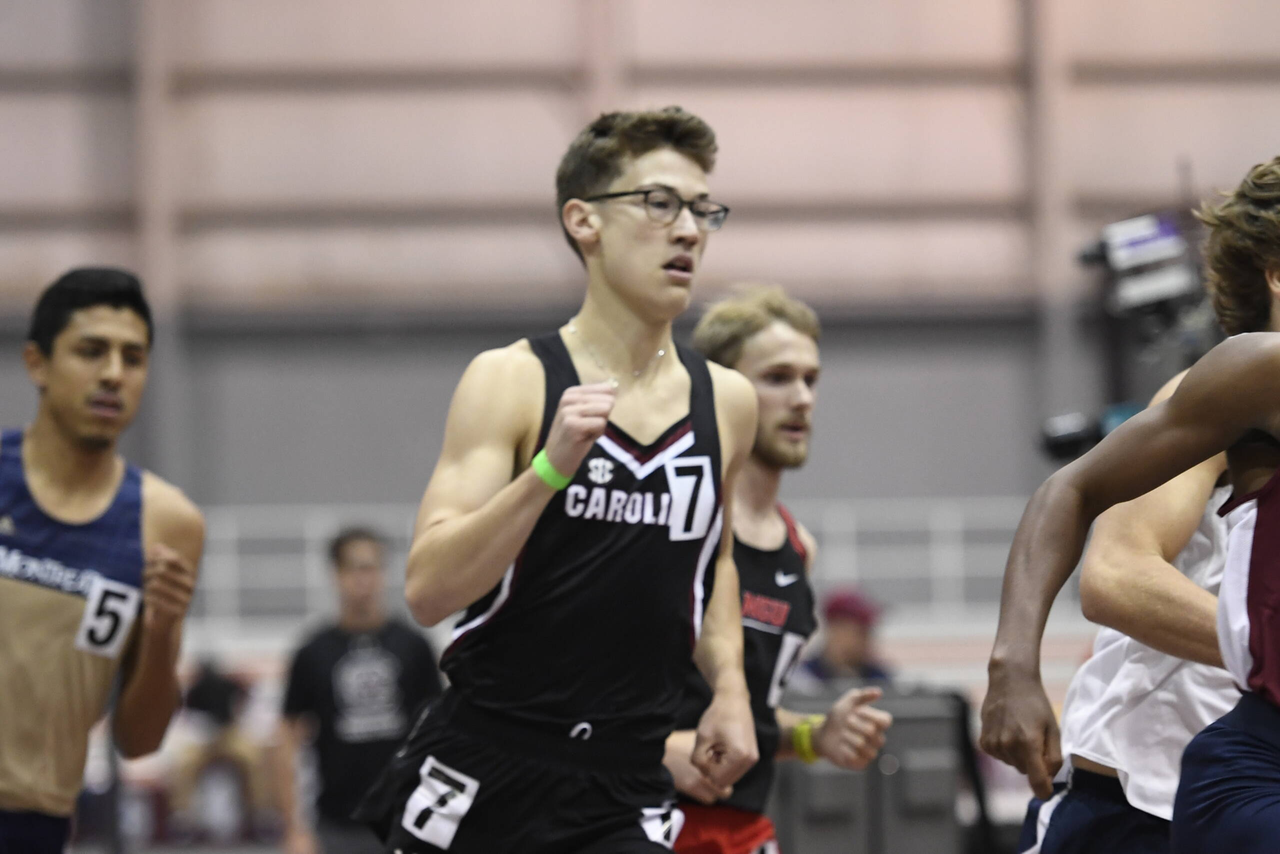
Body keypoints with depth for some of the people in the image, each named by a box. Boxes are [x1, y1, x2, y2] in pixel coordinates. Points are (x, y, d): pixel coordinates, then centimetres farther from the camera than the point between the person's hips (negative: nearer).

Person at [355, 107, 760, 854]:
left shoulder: (727, 404, 7)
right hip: (482, 770, -3)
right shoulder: (511, 384, -6)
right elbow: (428, 590, -16)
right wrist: (549, 469, -27)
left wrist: (728, 685, 11)